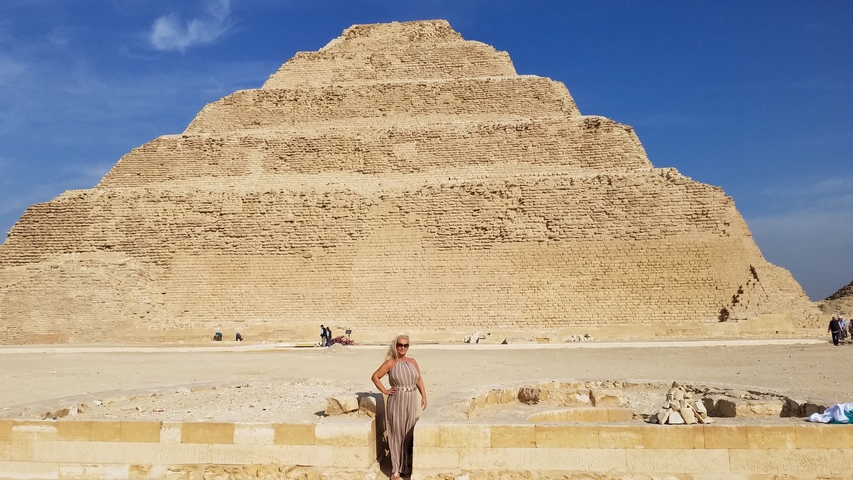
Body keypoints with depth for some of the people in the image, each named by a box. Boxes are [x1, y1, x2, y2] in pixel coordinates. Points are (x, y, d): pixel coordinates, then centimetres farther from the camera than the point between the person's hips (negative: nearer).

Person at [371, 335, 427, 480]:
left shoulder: (412, 362, 9)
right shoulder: (390, 363, -4)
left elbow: (419, 379, 14)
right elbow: (375, 376, -1)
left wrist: (424, 396, 6)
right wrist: (385, 391, -7)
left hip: (411, 401, 4)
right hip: (396, 401, -4)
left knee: (410, 435, 9)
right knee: (397, 434, 2)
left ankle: (408, 466, 23)